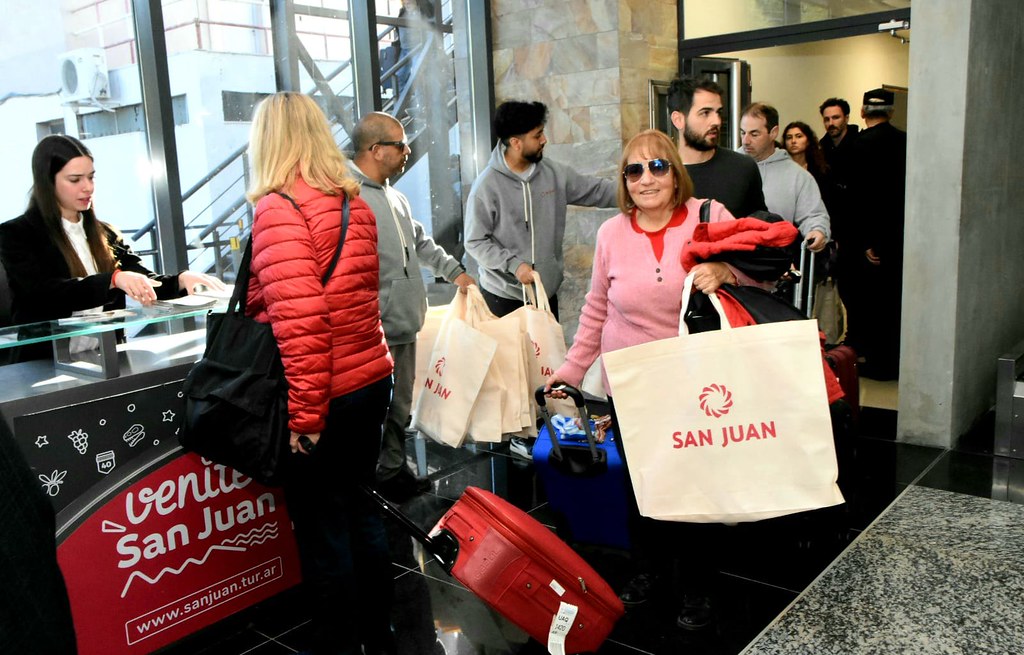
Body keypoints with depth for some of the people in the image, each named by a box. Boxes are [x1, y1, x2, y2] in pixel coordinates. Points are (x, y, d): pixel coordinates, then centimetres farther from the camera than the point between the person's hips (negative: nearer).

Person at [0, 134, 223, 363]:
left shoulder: (106, 235, 14)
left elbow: (146, 284, 5)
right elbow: (45, 293, -15)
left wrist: (181, 280, -17)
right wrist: (114, 279, -28)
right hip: (46, 364, -4)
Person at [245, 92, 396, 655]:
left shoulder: (279, 208, -15)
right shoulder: (353, 203, 8)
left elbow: (298, 319, -23)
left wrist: (302, 414, -20)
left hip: (319, 399, -8)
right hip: (371, 381, 8)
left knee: (322, 529, 7)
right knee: (360, 512, 20)